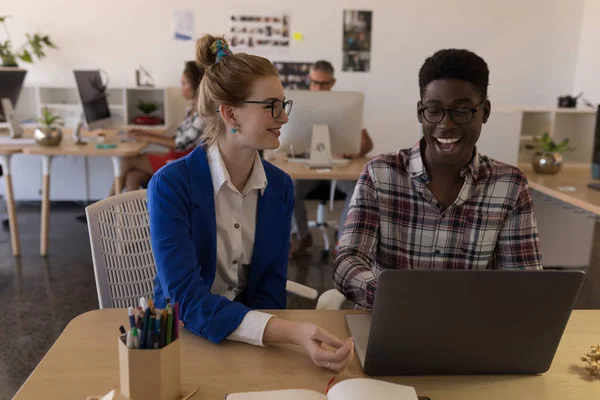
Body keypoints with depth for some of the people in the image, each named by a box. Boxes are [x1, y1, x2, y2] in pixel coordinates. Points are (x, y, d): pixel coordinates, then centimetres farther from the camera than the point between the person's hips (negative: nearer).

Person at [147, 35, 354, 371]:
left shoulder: (281, 187, -1)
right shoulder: (170, 185, -15)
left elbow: (271, 290, -2)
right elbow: (186, 298, -23)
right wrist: (291, 332, -35)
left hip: (253, 343, 4)